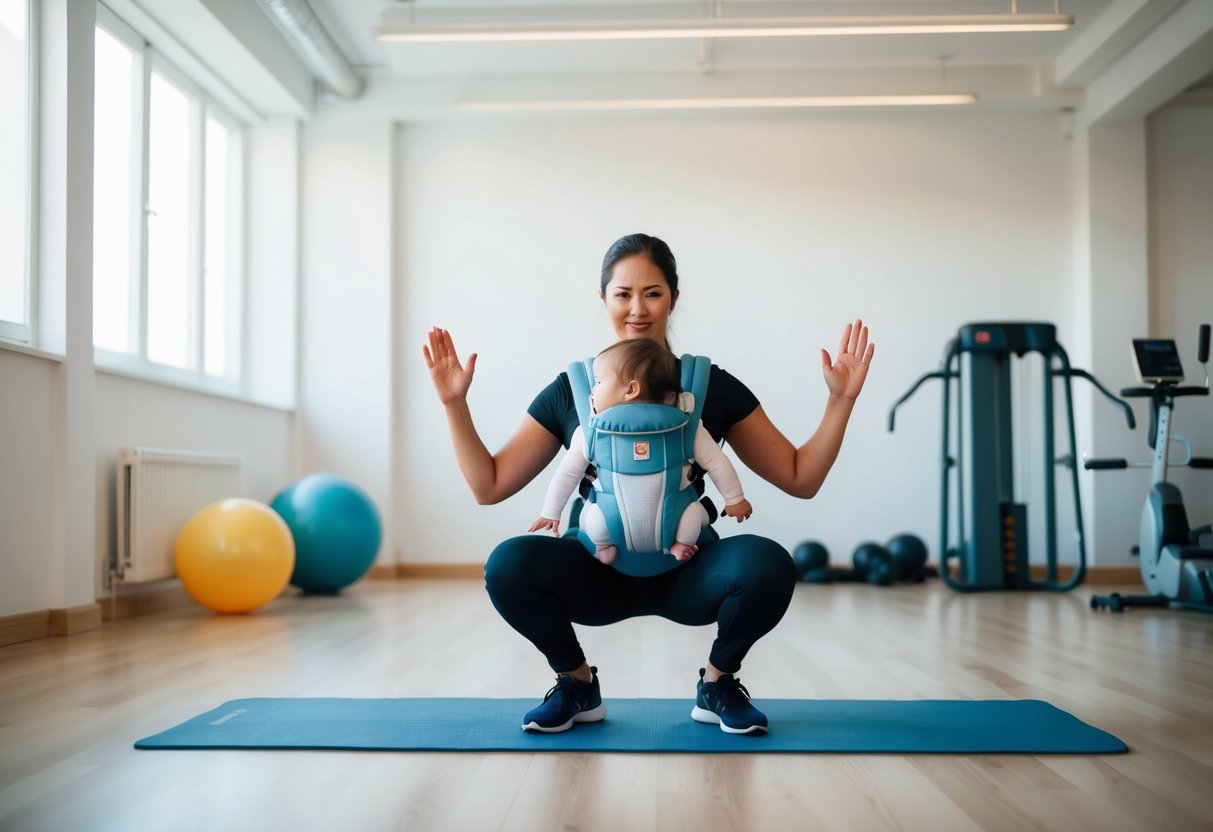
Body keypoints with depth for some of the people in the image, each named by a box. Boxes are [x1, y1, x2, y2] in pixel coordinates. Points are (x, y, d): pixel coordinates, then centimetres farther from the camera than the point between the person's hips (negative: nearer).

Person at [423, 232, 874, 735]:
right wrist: (455, 404, -10)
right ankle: (577, 685, 1)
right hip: (600, 574, 1)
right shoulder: (571, 391, -1)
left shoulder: (712, 388, -2)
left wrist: (840, 401, -11)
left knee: (768, 565, -32)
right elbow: (489, 486, 1)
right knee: (509, 564, -30)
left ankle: (717, 685, 1)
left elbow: (800, 478, 0)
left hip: (687, 573, 0)